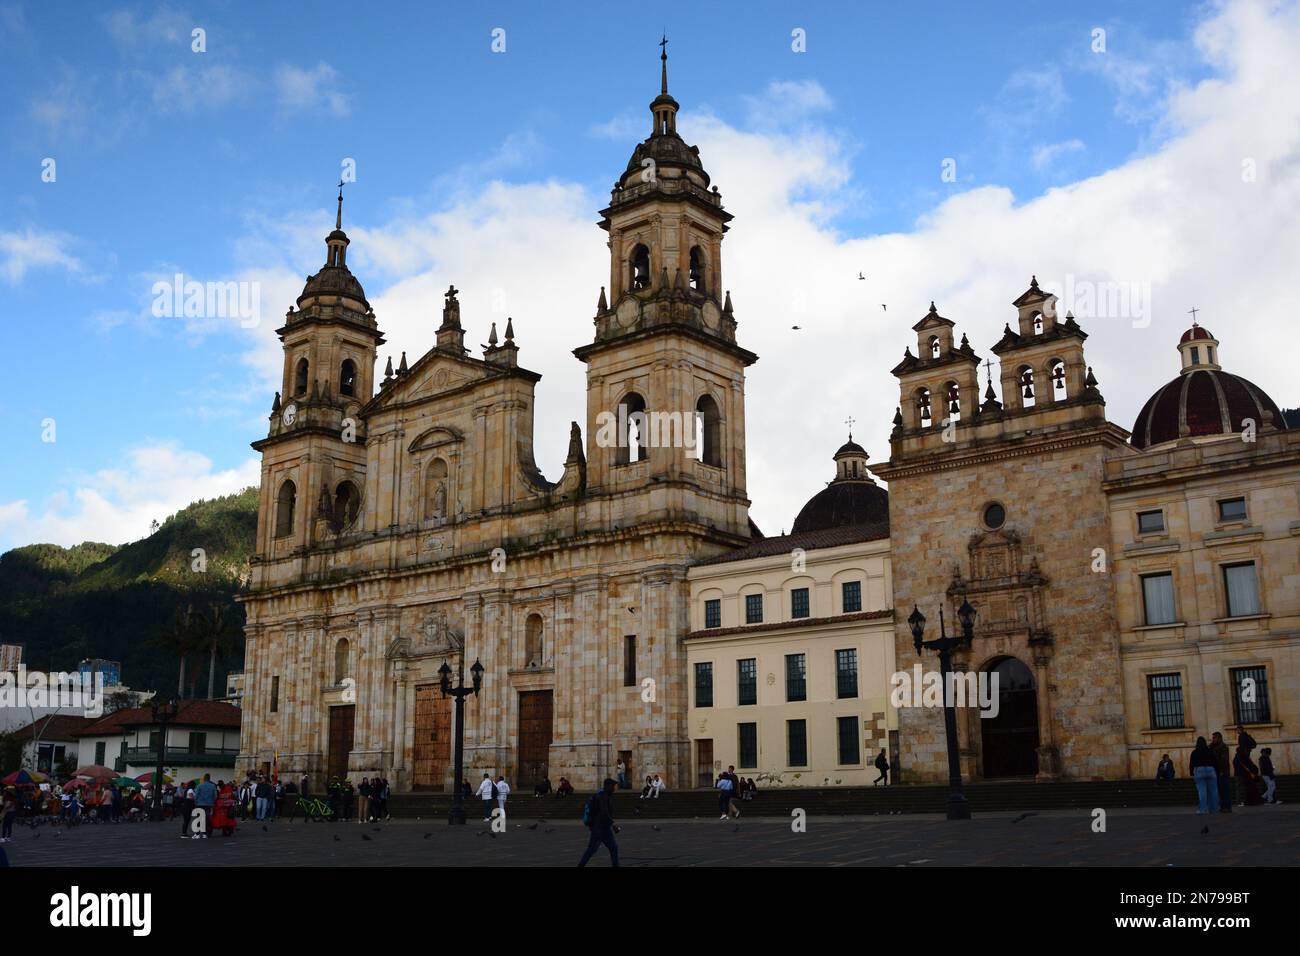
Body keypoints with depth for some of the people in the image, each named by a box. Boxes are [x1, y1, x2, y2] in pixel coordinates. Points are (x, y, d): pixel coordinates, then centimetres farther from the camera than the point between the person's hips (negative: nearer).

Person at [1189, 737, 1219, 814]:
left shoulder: (1194, 753, 2)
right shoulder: (1210, 752, 7)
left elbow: (1191, 764, 2)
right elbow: (1215, 763, 9)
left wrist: (1191, 773, 12)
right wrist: (1217, 772, 16)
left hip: (1199, 771, -2)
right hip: (1211, 770, 2)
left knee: (1201, 791, -4)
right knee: (1212, 790, 7)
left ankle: (1203, 809, -8)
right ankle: (1213, 808, 9)